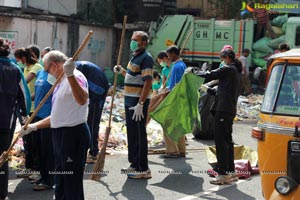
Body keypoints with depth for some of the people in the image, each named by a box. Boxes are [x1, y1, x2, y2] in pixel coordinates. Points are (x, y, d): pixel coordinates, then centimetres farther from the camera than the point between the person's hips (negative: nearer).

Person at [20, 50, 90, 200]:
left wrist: (70, 75, -46)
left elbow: (82, 100, -36)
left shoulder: (75, 77, -13)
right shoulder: (61, 82, 18)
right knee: (60, 183, 21)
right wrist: (33, 126, 20)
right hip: (60, 134, 10)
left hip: (73, 134, -10)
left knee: (72, 183, -5)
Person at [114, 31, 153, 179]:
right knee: (132, 133, 15)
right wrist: (122, 71, 11)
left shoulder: (145, 58, -15)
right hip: (130, 100, 10)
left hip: (138, 101, -10)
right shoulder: (135, 57, 16)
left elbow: (148, 82, -22)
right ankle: (135, 164, 25)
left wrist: (140, 104, -26)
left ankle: (143, 169, 0)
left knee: (139, 134, -6)